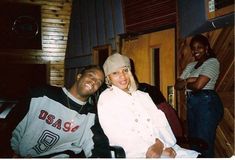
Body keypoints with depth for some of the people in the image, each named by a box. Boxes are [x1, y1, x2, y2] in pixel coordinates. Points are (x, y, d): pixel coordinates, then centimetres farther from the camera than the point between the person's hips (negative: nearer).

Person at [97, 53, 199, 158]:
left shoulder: (143, 95, 19)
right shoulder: (105, 99, 4)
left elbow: (159, 121, 7)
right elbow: (117, 135, -7)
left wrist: (160, 144, -14)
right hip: (136, 154, -5)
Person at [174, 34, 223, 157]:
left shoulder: (212, 62, -4)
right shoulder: (190, 65, 17)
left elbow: (198, 85, -17)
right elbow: (177, 85, 10)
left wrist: (185, 84, 2)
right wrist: (188, 80, -8)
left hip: (207, 102, -8)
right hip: (191, 103, 8)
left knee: (204, 143, -5)